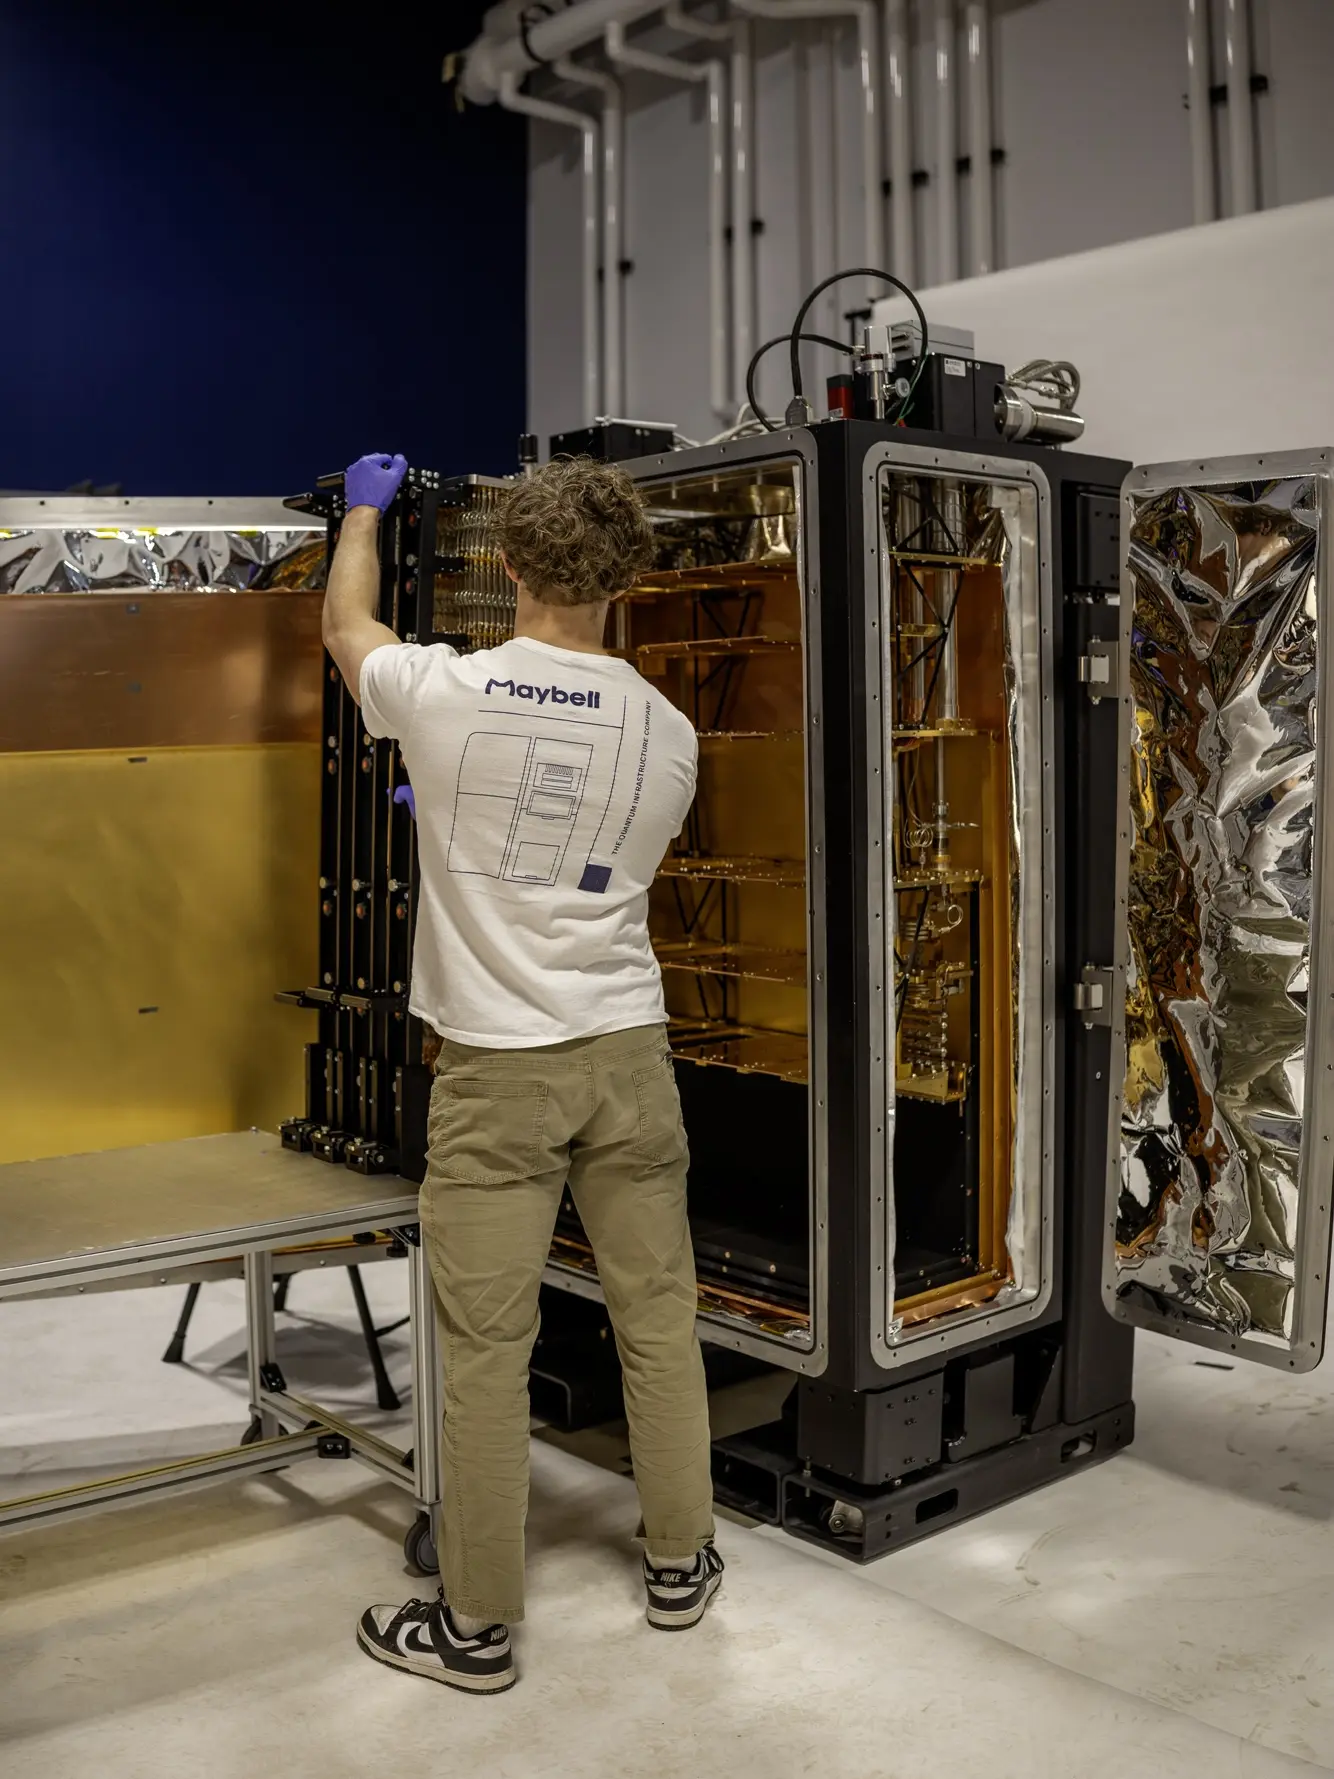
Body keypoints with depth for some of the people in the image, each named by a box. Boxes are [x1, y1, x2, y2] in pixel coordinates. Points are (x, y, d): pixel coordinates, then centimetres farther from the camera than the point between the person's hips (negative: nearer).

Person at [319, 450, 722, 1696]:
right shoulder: (666, 732, -1)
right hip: (627, 1052, 3)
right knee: (657, 1317, 15)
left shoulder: (444, 694, -10)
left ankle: (477, 1625, 19)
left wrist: (364, 508, 32)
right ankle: (680, 1564, 31)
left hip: (496, 1067, -3)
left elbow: (343, 625, 13)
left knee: (486, 1345, 6)